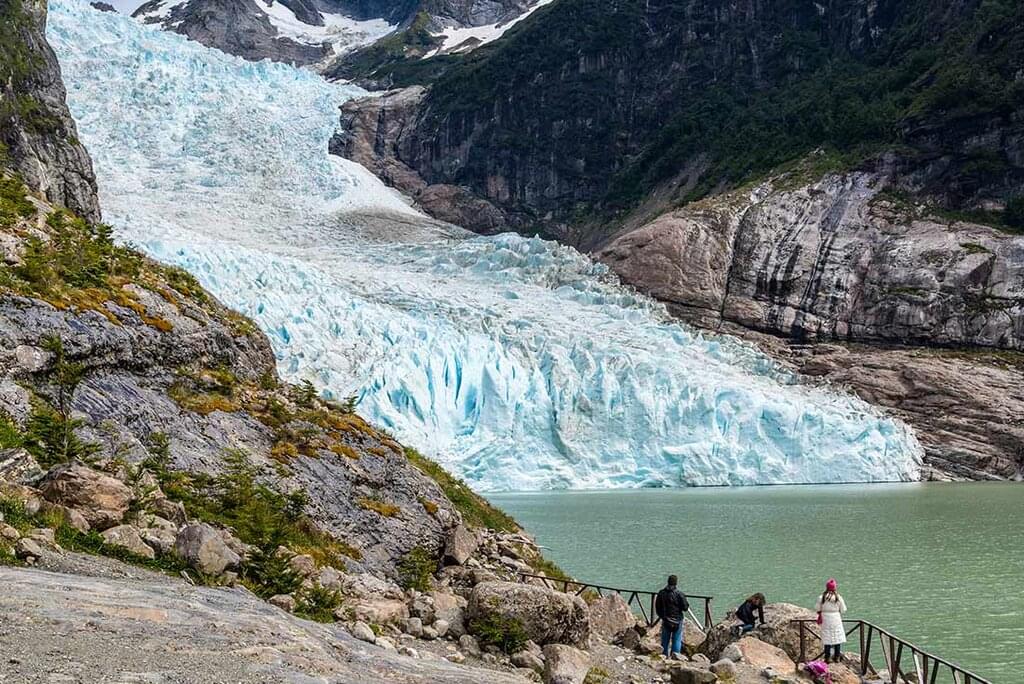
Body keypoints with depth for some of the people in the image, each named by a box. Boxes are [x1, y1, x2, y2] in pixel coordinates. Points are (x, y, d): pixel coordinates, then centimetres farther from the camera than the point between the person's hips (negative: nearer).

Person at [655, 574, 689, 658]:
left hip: (665, 620, 3)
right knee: (677, 639, 5)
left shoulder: (661, 593, 0)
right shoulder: (679, 594, -13)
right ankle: (675, 653, -3)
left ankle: (664, 654, 15)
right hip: (677, 621, -3)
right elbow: (685, 607, -9)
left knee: (665, 640, 13)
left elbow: (657, 607, 8)